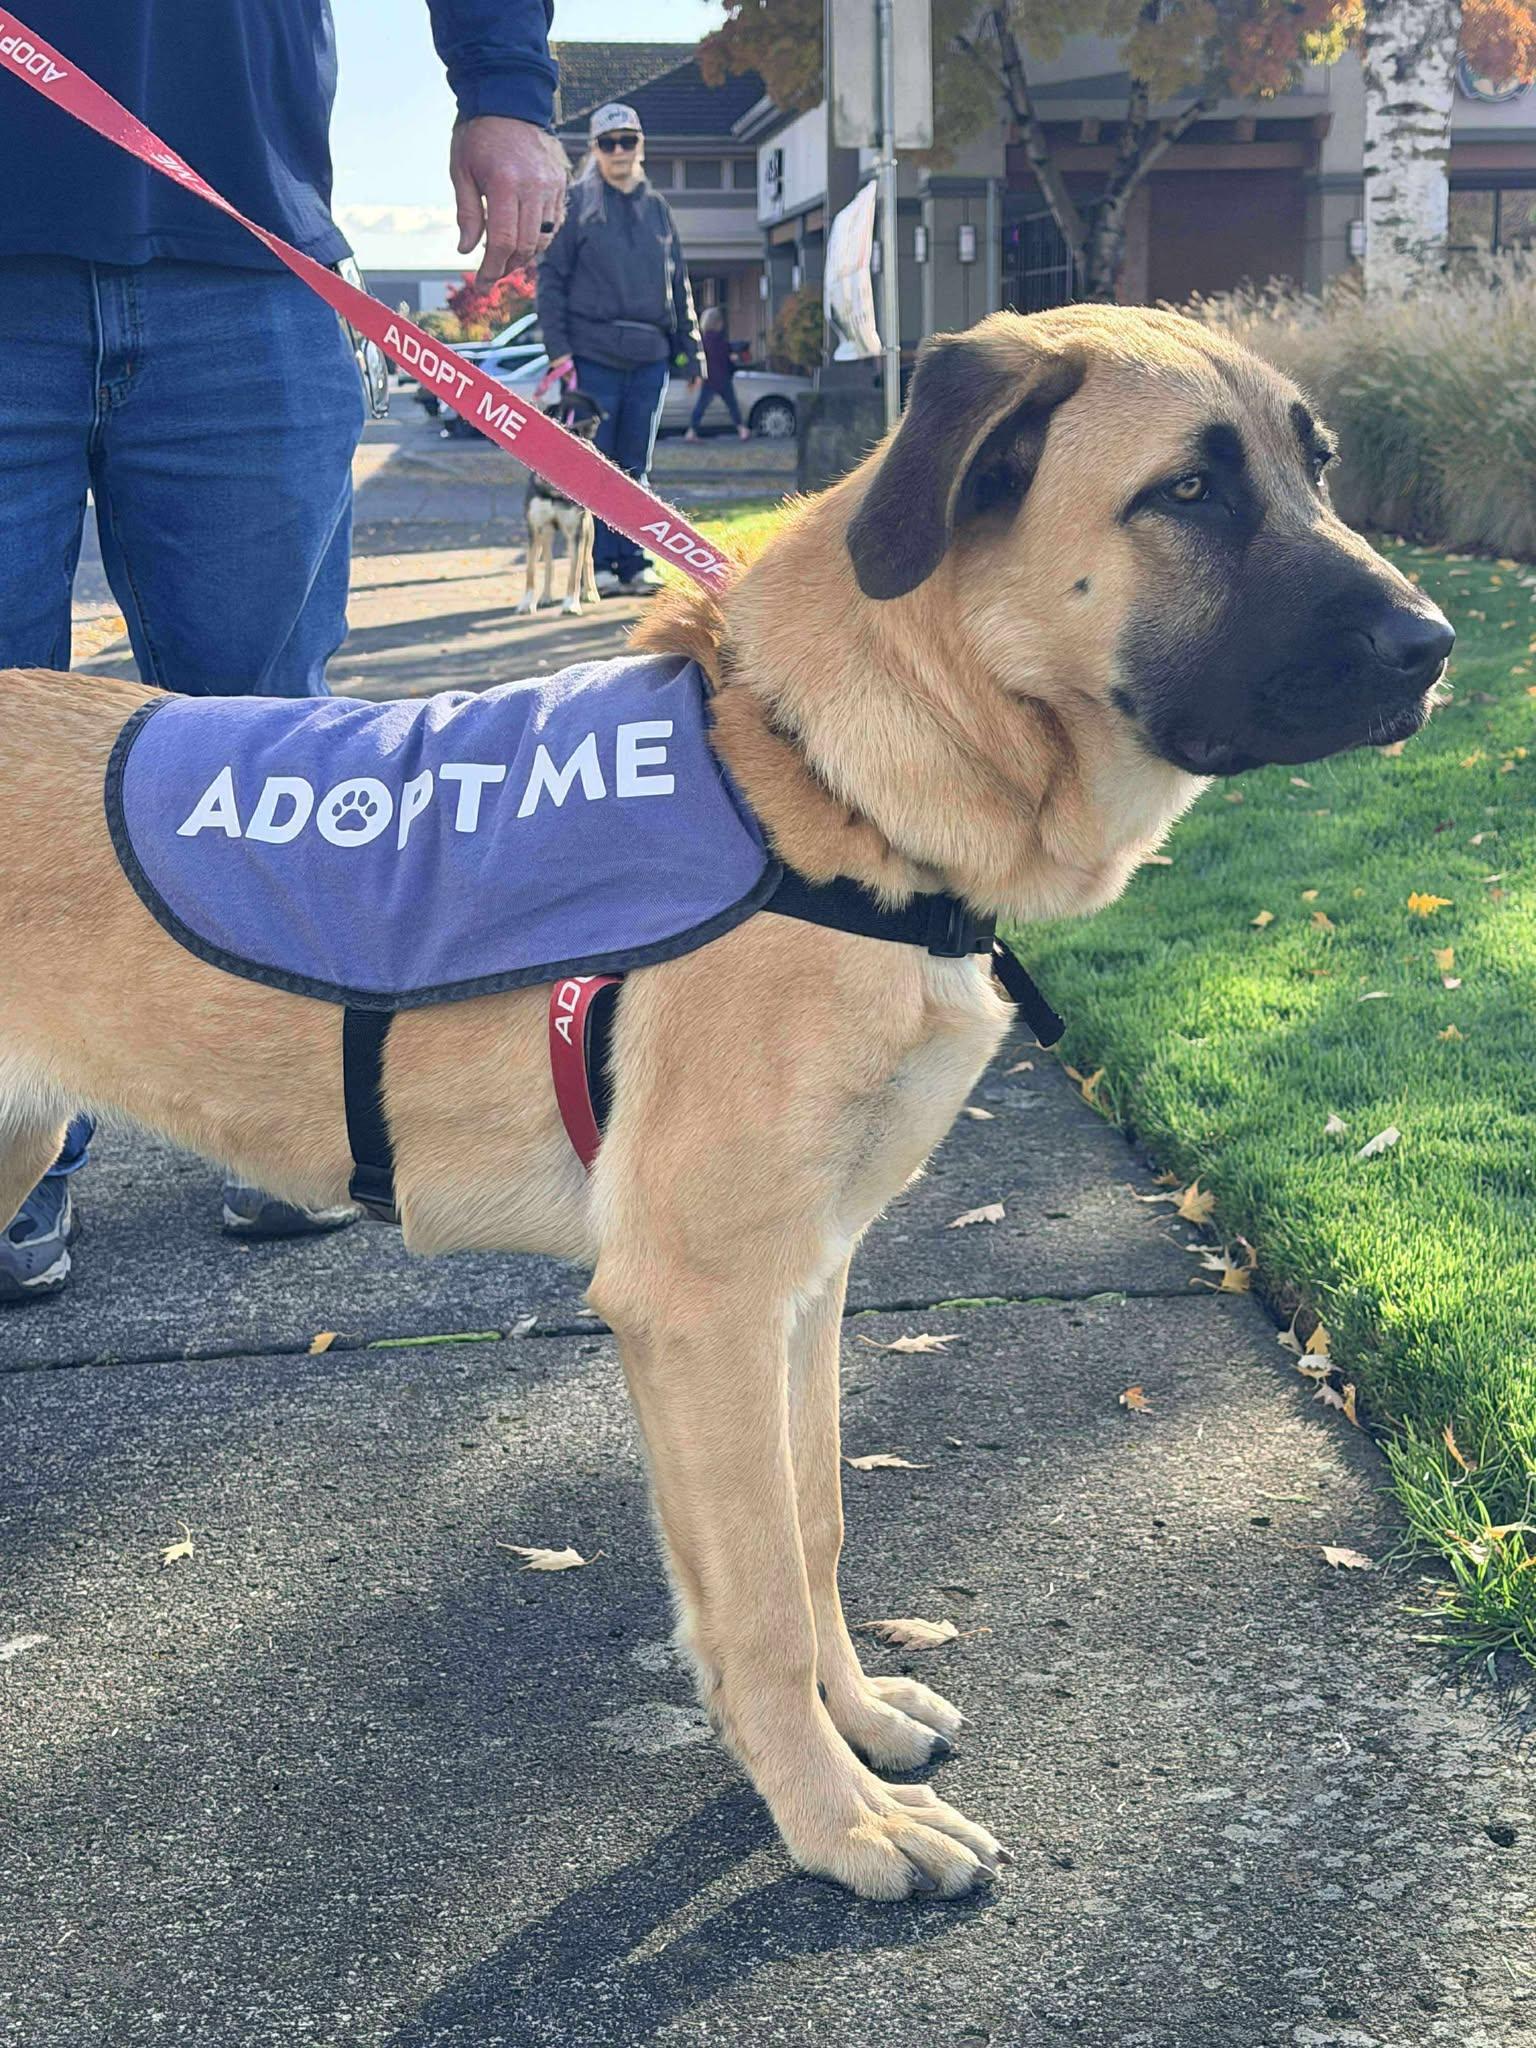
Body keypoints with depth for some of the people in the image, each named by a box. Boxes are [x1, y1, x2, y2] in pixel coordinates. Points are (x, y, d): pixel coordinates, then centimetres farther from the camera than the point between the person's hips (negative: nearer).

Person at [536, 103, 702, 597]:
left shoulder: (656, 207, 13)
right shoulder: (576, 203, 1)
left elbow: (678, 283, 17)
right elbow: (551, 278, -2)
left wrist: (689, 351, 13)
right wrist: (558, 348, -11)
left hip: (649, 357, 4)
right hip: (593, 356, -4)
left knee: (635, 468, 8)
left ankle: (633, 566, 13)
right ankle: (597, 566, 3)